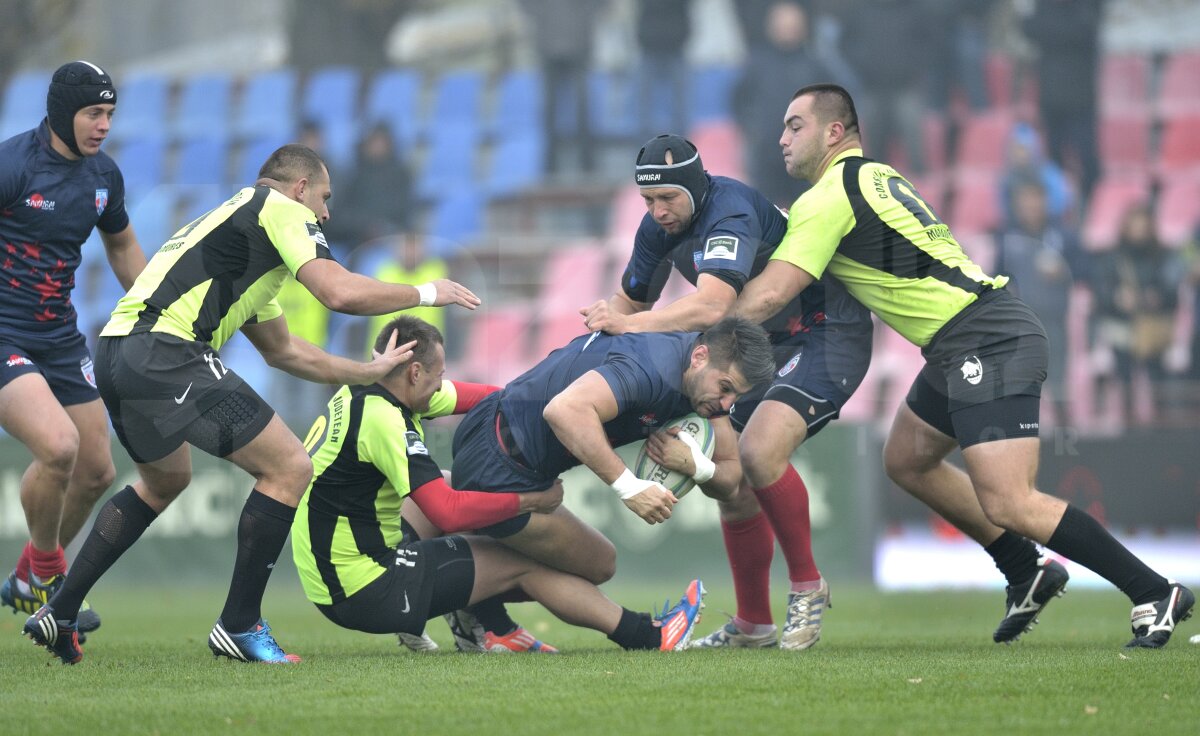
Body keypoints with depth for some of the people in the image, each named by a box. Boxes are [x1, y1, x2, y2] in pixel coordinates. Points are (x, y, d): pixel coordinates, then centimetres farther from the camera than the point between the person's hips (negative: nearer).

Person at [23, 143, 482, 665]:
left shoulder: (232, 221, 33)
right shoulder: (279, 209, 4)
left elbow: (281, 348, 40)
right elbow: (339, 292, -10)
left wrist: (366, 372, 39)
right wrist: (426, 293, 5)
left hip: (116, 349, 10)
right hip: (166, 353, -10)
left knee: (164, 480, 34)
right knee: (288, 469, -3)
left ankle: (59, 612, 29)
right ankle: (239, 626, 1)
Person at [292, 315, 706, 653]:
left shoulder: (362, 393, 6)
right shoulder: (382, 419, -22)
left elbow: (480, 397, 12)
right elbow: (448, 512, -26)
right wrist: (531, 500, -15)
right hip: (364, 591, -9)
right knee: (522, 563, -1)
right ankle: (647, 637, 4)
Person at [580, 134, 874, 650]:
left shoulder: (732, 211, -29)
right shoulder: (659, 227, -1)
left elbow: (711, 307, -43)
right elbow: (630, 302, 15)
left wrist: (629, 324, -44)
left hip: (827, 333, -9)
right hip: (764, 345, 9)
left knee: (760, 452, -28)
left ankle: (807, 585, -9)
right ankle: (753, 626, 18)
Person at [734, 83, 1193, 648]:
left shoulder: (830, 198, -10)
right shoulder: (872, 177, 20)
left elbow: (766, 297, -16)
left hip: (988, 344, -10)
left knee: (1008, 505, -15)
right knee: (907, 461, 20)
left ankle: (1154, 594, -11)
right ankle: (1027, 575, 23)